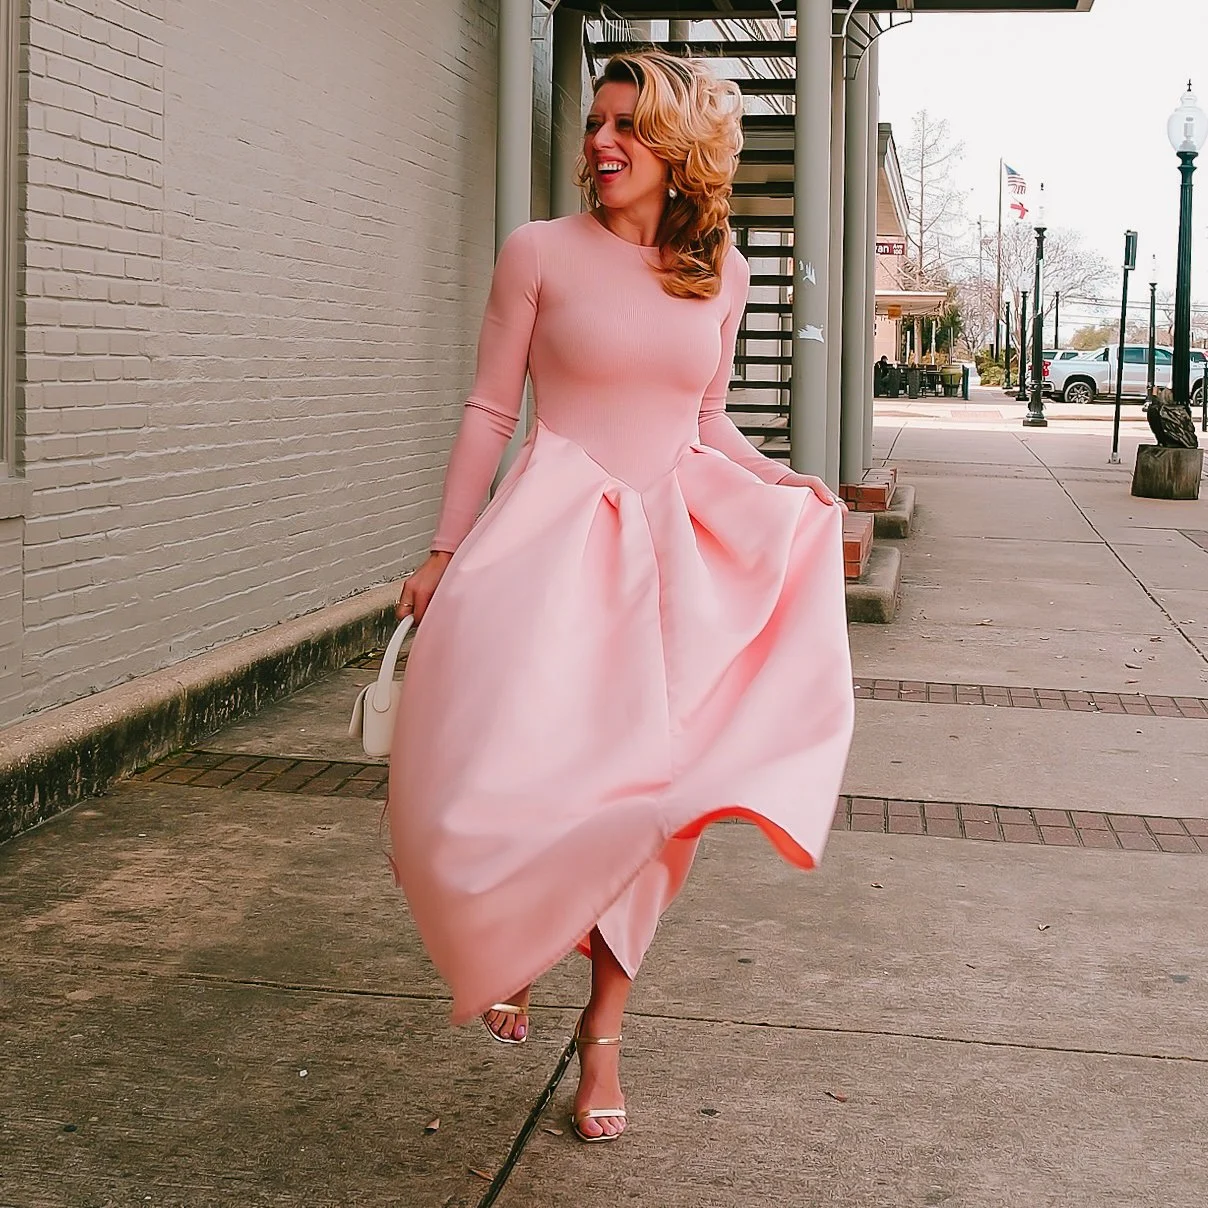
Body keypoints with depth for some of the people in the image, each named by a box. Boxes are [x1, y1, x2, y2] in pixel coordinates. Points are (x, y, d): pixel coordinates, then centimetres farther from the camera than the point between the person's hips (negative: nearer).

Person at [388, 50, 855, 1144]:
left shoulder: (720, 275, 8)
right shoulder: (541, 253, -1)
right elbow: (490, 411, 1)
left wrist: (793, 489, 3)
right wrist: (445, 554, 0)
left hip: (672, 546, 3)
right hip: (551, 534, -3)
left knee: (638, 797, 5)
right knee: (504, 780, -15)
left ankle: (604, 1034, 22)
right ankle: (515, 935, 21)